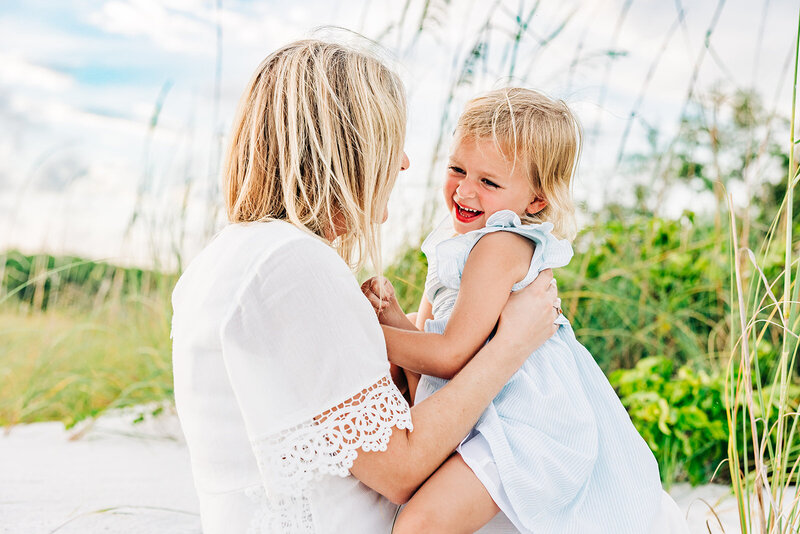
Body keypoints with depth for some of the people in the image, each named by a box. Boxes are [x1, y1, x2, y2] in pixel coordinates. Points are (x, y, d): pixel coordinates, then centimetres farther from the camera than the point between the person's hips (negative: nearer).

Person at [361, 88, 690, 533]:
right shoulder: (453, 245, 12)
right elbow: (427, 340, 11)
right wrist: (391, 316, -9)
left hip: (526, 423, -10)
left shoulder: (501, 245, -18)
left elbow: (453, 355, -21)